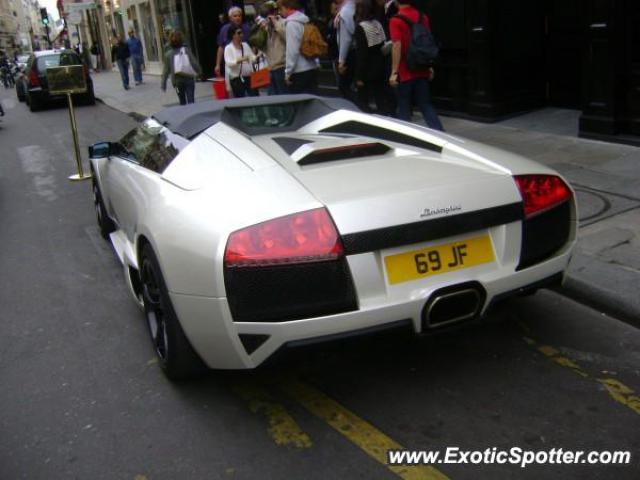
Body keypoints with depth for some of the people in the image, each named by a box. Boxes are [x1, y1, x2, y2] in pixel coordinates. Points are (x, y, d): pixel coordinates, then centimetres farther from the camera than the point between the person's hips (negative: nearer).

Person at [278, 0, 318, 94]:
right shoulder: (305, 21, 14)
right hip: (312, 68, 8)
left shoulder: (291, 23, -11)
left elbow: (292, 50, -17)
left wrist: (288, 72, -13)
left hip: (299, 71, -8)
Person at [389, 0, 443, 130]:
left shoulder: (396, 20, -11)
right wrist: (429, 66, 21)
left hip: (405, 73, -5)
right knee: (426, 105, 10)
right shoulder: (423, 17, 7)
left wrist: (394, 72, -19)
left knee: (404, 107, 7)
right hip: (422, 71, 5)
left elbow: (397, 46, -19)